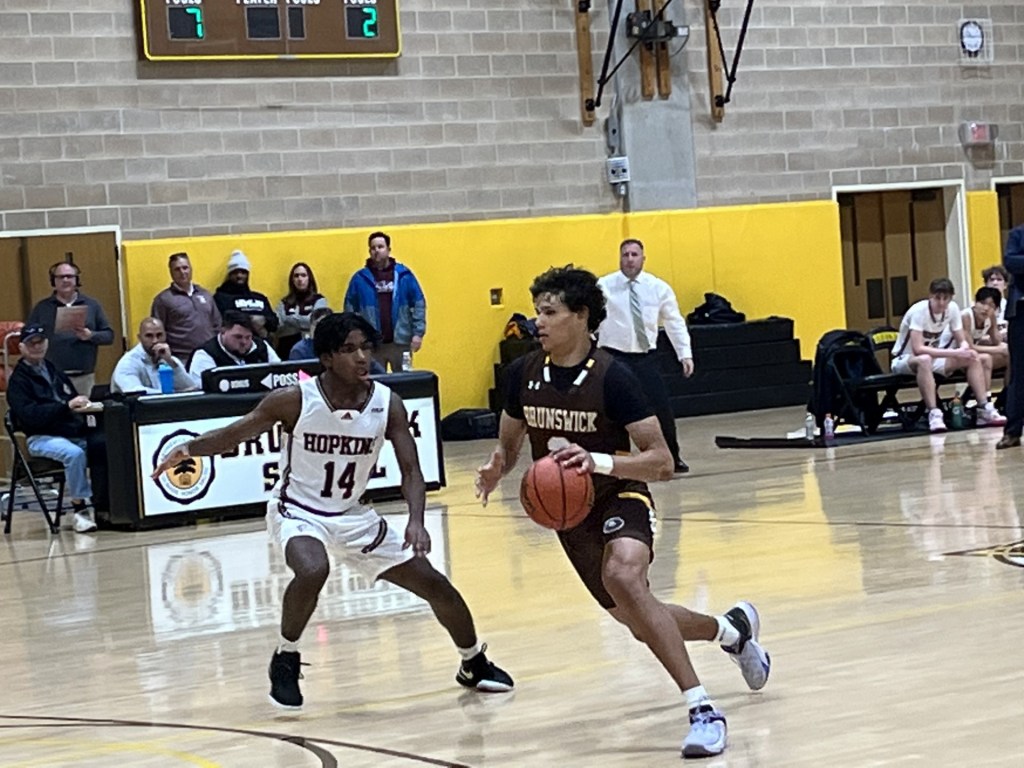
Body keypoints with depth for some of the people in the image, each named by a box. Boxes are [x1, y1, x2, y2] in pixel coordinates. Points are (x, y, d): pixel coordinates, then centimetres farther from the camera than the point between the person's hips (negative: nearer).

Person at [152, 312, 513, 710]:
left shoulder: (388, 404, -12)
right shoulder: (294, 401, -20)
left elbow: (411, 472, -11)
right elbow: (234, 434, -9)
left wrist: (416, 521, -28)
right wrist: (189, 448, -25)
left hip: (353, 515, 4)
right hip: (297, 510, -4)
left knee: (435, 584, 4)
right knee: (312, 571, -37)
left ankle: (475, 664, 30)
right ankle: (285, 660, -11)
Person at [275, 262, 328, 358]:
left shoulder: (319, 300, 4)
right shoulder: (284, 303, 12)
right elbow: (279, 327, 2)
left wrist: (289, 319, 1)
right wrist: (303, 324, -9)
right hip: (288, 348, 2)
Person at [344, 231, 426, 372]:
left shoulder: (404, 275, 3)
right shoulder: (360, 278, 2)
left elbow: (419, 304, 3)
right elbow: (350, 309, 4)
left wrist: (418, 333, -5)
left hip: (401, 342, 0)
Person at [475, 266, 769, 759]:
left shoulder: (612, 377, -21)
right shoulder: (524, 373, -6)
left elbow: (662, 463, -22)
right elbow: (508, 444, 9)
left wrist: (598, 461, -37)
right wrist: (495, 471, -14)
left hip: (620, 497, -6)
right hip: (568, 514, 6)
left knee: (623, 576, -37)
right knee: (640, 622, 14)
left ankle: (702, 709, -32)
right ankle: (733, 629, 45)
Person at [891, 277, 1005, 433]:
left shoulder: (952, 308, -8)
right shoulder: (918, 311, -26)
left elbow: (962, 341, 0)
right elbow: (918, 349, -35)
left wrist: (964, 349, -26)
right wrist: (953, 353, -38)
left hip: (933, 357, 7)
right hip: (904, 360, -7)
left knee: (974, 359, -9)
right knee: (924, 360, -40)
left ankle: (984, 409, -9)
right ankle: (934, 414, -41)